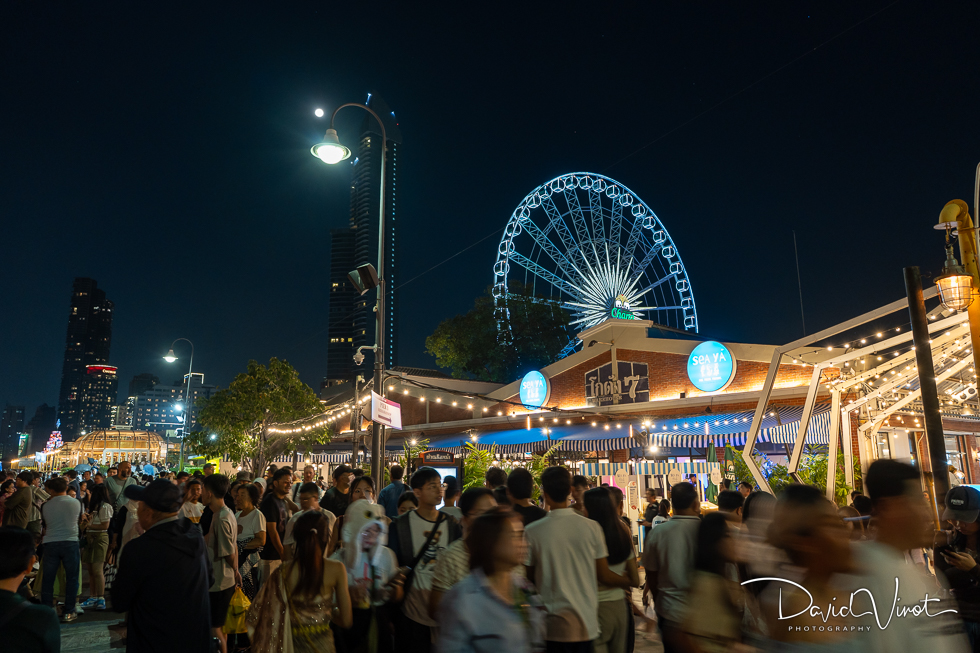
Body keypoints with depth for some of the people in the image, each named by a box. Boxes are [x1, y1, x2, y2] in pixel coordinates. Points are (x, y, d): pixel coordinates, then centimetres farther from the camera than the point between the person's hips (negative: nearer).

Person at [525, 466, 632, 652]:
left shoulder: (531, 532, -12)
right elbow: (604, 576, -1)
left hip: (552, 625, -2)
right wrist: (630, 582, 18)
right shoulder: (591, 527, -8)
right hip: (586, 623, 2)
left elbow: (529, 578, -2)